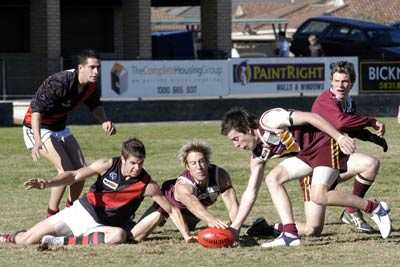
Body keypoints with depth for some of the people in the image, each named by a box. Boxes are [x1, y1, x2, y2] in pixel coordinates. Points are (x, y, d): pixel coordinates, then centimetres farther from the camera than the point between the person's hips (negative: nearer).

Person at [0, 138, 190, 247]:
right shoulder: (108, 166, -10)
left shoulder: (147, 185, -12)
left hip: (98, 226, -1)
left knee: (119, 235, -39)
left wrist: (186, 236, -15)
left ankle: (61, 242, -30)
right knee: (25, 240, -6)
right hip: (80, 212, 1)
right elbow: (75, 176, -8)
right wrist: (47, 184, -23)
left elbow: (172, 210, -6)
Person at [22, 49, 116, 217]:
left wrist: (104, 121, -8)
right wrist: (38, 140, -49)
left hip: (60, 128, 8)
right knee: (66, 170, -21)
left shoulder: (91, 85, -8)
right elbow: (37, 108, -37)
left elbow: (94, 105, 13)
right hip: (38, 128, -8)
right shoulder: (59, 83, -33)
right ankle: (51, 217, -12)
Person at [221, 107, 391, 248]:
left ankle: (375, 208, -8)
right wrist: (234, 228, 6)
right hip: (306, 153, 8)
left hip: (326, 144, -8)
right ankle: (290, 234, -13)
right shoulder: (259, 154, 5)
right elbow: (251, 192, 10)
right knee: (272, 179, -7)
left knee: (318, 196, -23)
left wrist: (340, 137, -27)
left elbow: (311, 117, -23)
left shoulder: (269, 120, -20)